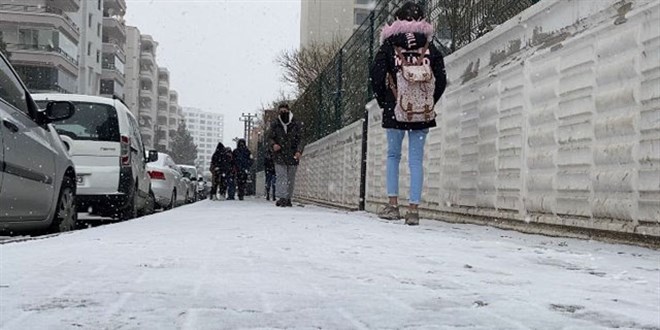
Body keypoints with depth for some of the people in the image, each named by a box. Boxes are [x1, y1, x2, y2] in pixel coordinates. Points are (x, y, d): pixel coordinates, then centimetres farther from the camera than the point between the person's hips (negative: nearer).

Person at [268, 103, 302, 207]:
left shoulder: (295, 125, 3)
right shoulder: (275, 124, 4)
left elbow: (299, 140, 3)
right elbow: (270, 137, 9)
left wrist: (299, 151, -12)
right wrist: (273, 144, -13)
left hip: (292, 155, 1)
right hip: (279, 155, -1)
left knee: (291, 179, 8)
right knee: (281, 176, -13)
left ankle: (288, 199, 20)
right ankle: (282, 198, -19)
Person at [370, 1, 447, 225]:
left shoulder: (390, 44, 0)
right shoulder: (429, 48, 4)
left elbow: (376, 76, -6)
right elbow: (441, 80, 1)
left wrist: (383, 102, 6)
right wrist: (429, 104, 12)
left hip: (395, 110, -1)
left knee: (393, 155, 15)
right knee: (416, 160, 5)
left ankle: (393, 204, 9)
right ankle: (413, 209, 1)